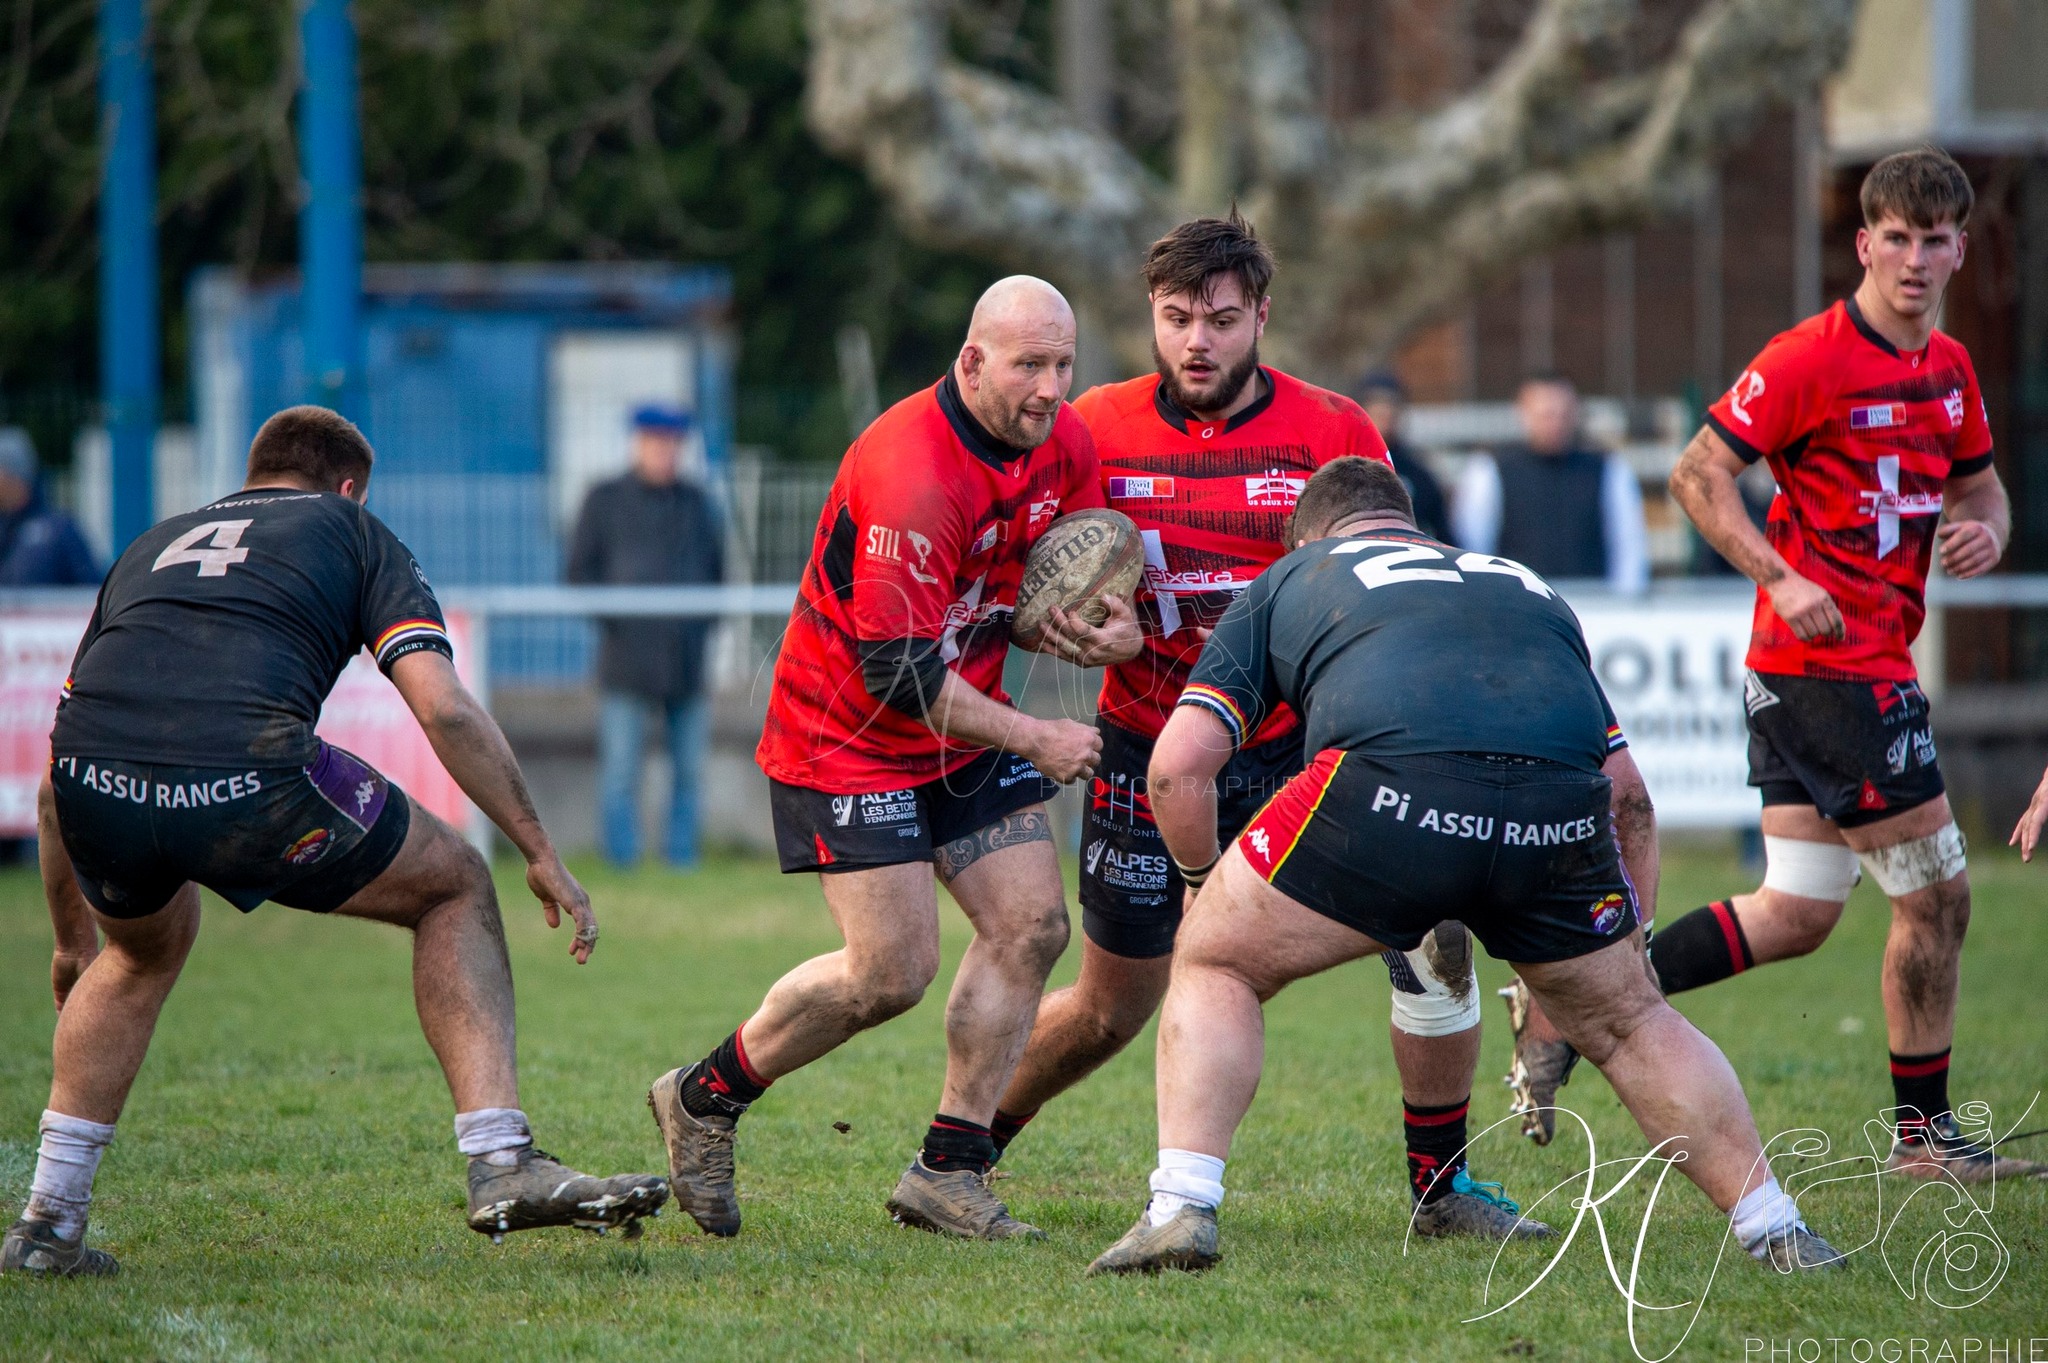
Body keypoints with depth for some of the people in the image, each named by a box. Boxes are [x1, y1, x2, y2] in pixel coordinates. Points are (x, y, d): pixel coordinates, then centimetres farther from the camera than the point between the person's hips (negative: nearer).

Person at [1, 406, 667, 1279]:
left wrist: (71, 941, 46)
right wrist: (541, 854, 13)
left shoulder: (157, 545, 36)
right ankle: (500, 1165, 10)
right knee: (455, 890, 20)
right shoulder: (353, 533, 24)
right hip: (247, 774, -5)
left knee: (147, 948, 37)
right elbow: (443, 708, 7)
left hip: (94, 781, 5)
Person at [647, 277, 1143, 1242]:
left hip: (966, 721, 8)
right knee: (892, 973, -10)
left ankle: (949, 1172, 5)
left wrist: (1111, 630, -15)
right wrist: (1034, 740, -20)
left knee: (1031, 927, -3)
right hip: (847, 732, -8)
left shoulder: (1065, 445, -4)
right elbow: (900, 672, -29)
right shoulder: (912, 472, -30)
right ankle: (702, 1100, 11)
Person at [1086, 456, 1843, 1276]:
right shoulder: (1525, 584, 39)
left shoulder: (1286, 584, 30)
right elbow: (1624, 785, 32)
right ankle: (1778, 1232, 27)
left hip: (1395, 787, -3)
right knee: (1628, 1024, 27)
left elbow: (1179, 764, 19)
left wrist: (1202, 884, 35)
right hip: (1560, 810, 3)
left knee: (1214, 964, 18)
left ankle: (1181, 1210, 4)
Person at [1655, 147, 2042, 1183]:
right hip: (1834, 663, -9)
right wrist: (1779, 578, -23)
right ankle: (1923, 1129, 8)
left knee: (1797, 914, 7)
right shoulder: (1810, 359, -13)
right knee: (1936, 894, -3)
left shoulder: (1949, 368, 12)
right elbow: (1697, 473, -12)